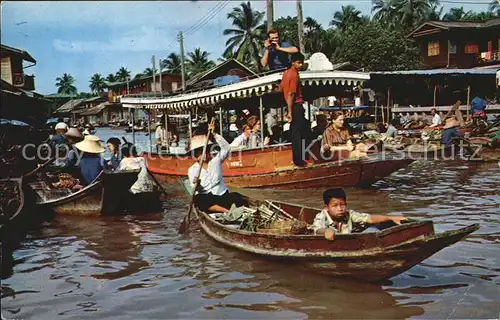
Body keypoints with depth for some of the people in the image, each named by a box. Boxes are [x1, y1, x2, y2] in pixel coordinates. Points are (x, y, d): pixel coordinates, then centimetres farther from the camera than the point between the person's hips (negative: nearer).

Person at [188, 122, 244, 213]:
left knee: (237, 197, -27)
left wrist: (214, 134, -10)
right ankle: (227, 211, -42)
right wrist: (196, 186, -29)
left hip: (222, 195, 2)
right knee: (198, 199, -39)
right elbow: (196, 189, -4)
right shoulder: (192, 170, 4)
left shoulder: (216, 160, 10)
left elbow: (226, 147, -4)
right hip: (206, 197, -2)